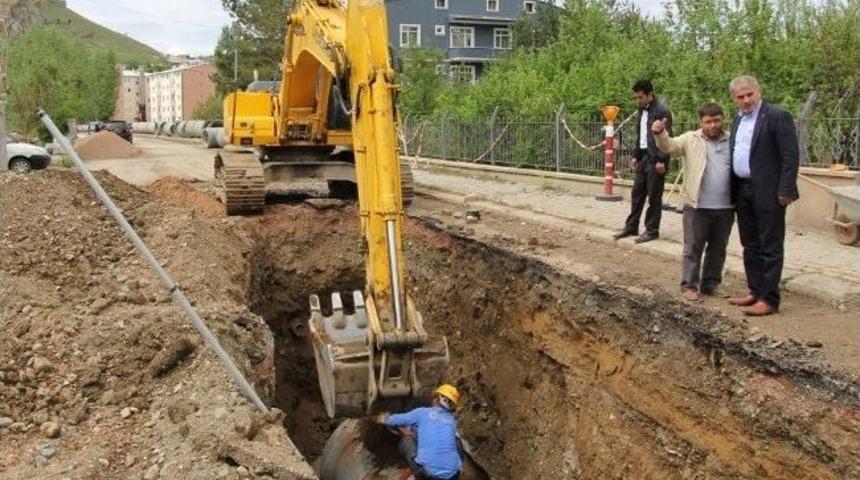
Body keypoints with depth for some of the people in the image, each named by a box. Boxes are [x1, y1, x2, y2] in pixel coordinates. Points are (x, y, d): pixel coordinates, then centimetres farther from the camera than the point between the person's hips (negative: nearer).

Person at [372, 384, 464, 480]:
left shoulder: (422, 412, 9)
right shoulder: (452, 420, 20)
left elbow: (393, 420, 22)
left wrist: (378, 418, 43)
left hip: (428, 471, -3)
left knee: (406, 440, 22)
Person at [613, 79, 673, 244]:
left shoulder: (661, 111, -13)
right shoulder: (642, 111, 13)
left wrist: (661, 160, -18)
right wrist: (636, 156, 16)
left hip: (655, 159, -8)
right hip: (644, 157, 8)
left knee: (654, 196, -1)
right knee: (637, 193, 12)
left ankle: (652, 230, 8)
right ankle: (631, 227, 21)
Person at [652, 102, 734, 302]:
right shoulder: (690, 139, 1)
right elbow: (669, 146, -12)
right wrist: (660, 133, -32)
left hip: (725, 207, 3)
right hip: (697, 206, -3)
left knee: (718, 249, 12)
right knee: (693, 247, 2)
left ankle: (710, 284, 23)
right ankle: (689, 285, 9)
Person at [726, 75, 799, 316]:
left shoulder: (777, 116, -9)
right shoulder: (738, 121, 14)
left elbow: (791, 156, -13)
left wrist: (785, 191, -17)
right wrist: (734, 190, 11)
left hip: (767, 193, -8)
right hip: (743, 192, 8)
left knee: (770, 248, -1)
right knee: (750, 246, 15)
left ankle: (769, 299, 3)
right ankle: (755, 292, 25)